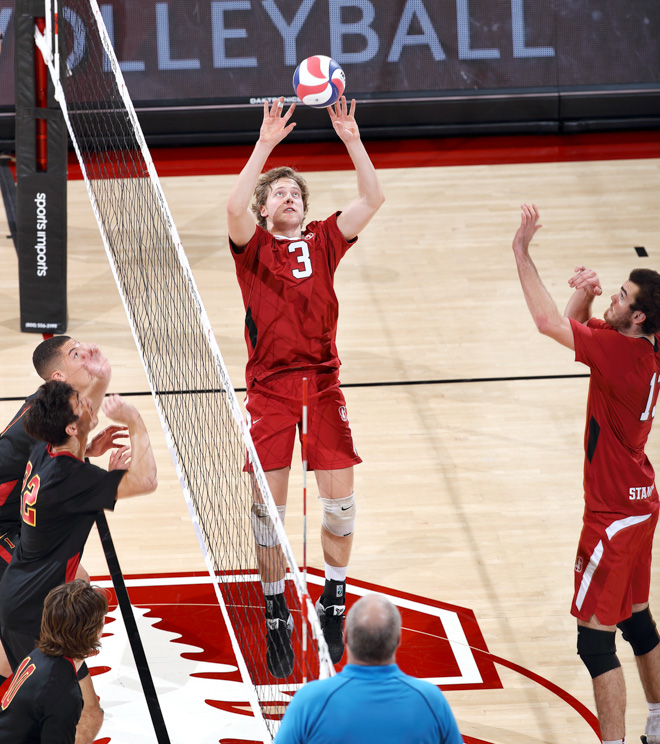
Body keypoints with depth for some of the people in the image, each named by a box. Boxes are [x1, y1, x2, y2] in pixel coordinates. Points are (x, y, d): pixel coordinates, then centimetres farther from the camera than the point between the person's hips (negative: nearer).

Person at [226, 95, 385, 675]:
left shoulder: (323, 241, 11)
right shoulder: (253, 246, 4)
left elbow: (373, 199, 0)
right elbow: (235, 208, -18)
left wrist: (351, 140, -10)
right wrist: (265, 144, -23)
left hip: (322, 382, 2)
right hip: (269, 384, -2)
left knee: (339, 497, -2)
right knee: (268, 503, -3)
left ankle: (334, 599, 18)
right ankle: (276, 614, 9)